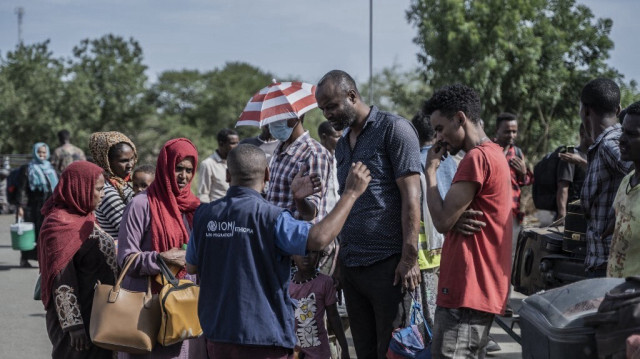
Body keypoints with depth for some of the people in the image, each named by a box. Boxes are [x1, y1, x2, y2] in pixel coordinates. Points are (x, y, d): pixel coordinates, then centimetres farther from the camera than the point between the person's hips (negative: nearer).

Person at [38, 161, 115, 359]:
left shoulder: (83, 218, 11)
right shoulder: (60, 225, -17)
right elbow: (62, 283, -20)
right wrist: (74, 325, -22)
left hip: (96, 316, 9)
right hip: (79, 318, -9)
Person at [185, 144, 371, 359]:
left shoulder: (204, 215, 2)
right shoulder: (269, 216, -15)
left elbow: (191, 267, 14)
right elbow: (318, 238, -27)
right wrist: (351, 193, -18)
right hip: (264, 339, -5)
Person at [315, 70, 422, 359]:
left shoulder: (394, 129, -5)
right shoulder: (342, 145, 19)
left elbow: (410, 195, -11)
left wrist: (409, 257, -18)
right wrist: (341, 259, 18)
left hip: (387, 263, -7)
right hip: (351, 266, 7)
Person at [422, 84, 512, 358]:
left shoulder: (477, 157, -14)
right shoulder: (493, 153, 19)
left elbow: (442, 221, -14)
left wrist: (431, 170, -5)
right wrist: (459, 220, 3)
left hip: (467, 288, -10)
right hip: (481, 286, 10)